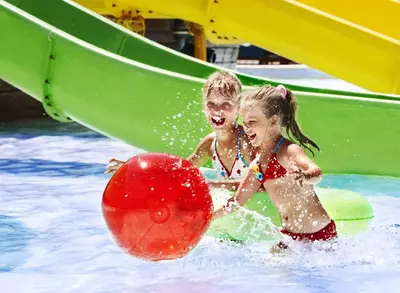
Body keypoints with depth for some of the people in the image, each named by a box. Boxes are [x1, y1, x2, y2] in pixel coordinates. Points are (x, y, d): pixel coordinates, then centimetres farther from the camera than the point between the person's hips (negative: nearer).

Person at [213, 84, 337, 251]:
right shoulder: (257, 165, 8)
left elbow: (317, 172, -35)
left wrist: (305, 177, -59)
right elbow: (237, 202, 16)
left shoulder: (289, 151, -15)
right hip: (290, 235, 7)